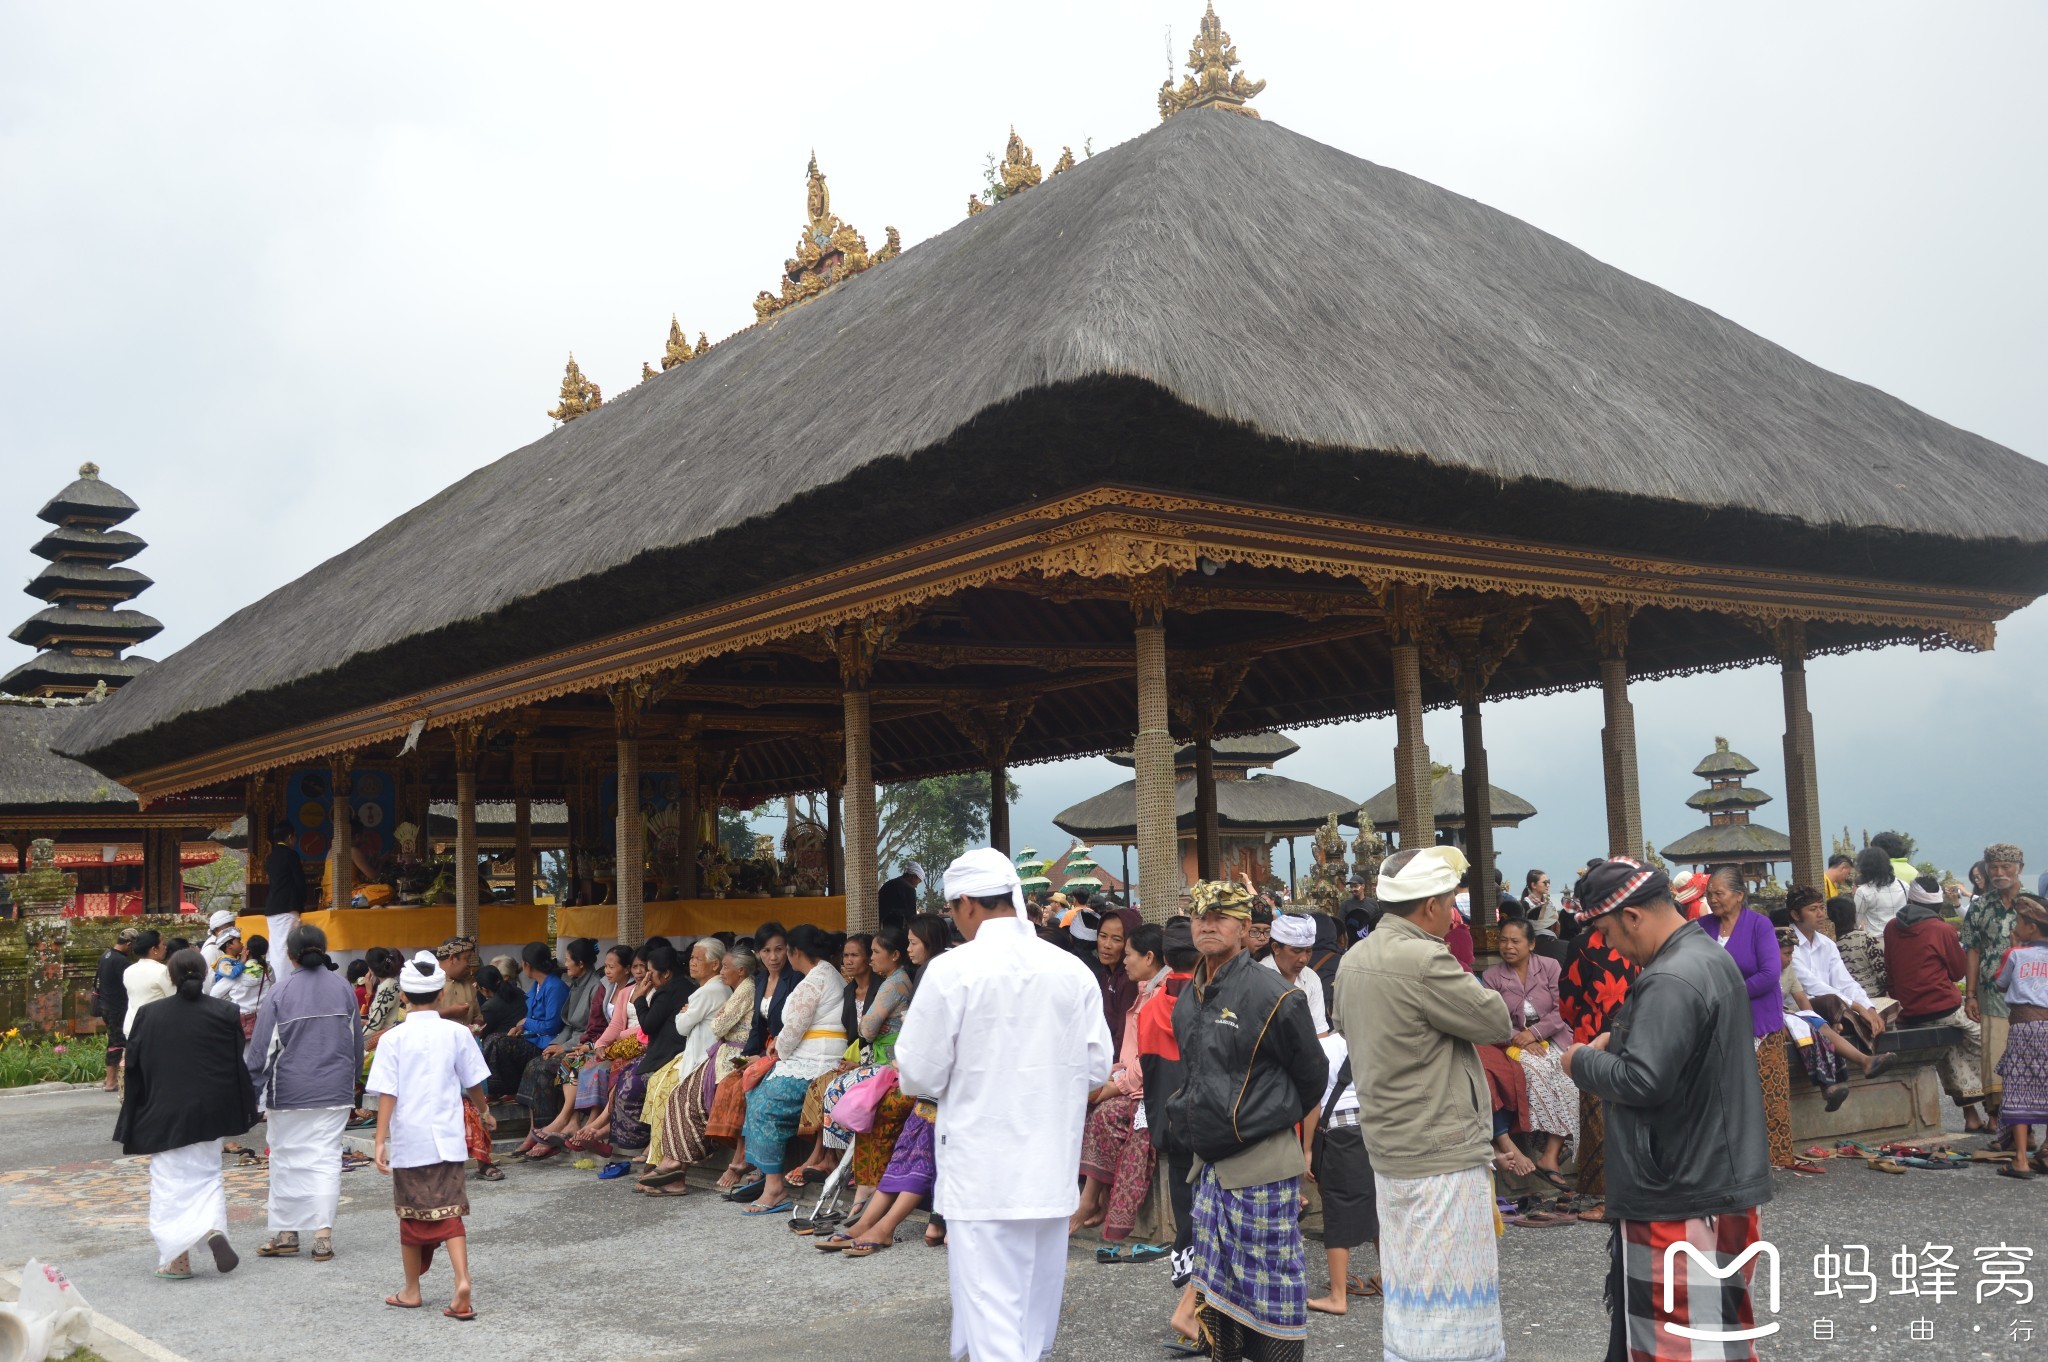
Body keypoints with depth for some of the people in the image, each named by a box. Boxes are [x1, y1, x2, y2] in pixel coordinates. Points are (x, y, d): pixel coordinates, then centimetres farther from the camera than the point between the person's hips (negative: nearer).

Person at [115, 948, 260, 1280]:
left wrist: (133, 1120, 10)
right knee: (207, 1174, 16)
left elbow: (135, 1069, 0)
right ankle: (213, 1228, -7)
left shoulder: (147, 1014, -5)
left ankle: (176, 1259, 5)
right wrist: (245, 1110, 10)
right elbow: (239, 1066, -1)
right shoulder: (225, 1013, -5)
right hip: (209, 1114, 1)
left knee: (170, 1184, 6)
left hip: (164, 1115, -1)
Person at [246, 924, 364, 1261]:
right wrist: (350, 1086, 22)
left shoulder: (279, 994, -9)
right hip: (335, 1091, 2)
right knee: (326, 1158, 4)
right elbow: (357, 1043, 10)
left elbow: (261, 1050, -7)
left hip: (289, 1093, -2)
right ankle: (323, 1233, -2)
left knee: (287, 1160, 10)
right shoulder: (344, 989, 2)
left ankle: (286, 1234, 16)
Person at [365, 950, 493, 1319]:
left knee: (412, 1215, 13)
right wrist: (484, 1113, 25)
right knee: (449, 1213, 3)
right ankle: (462, 1282, -15)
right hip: (447, 1137, 1)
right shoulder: (457, 1033, -1)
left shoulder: (393, 1039, -5)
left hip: (408, 1140, -1)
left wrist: (380, 1142, -8)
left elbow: (386, 1094, -10)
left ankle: (412, 1291, 25)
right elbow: (473, 1084, 7)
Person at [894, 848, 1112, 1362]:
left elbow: (920, 1074, -7)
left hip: (982, 1170, -4)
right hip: (1053, 1166, 5)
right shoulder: (1074, 971, -1)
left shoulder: (952, 970, -12)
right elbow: (1097, 1067, 5)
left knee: (991, 1313, -1)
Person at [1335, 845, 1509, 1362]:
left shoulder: (1353, 961, 7)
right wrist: (1462, 980, 2)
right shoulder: (1424, 960, -21)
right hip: (1442, 1153, -9)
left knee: (1407, 1290, 17)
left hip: (1390, 1147, 9)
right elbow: (1498, 1022, -14)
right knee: (1452, 1299, 0)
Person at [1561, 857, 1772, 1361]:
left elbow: (1641, 1081, -26)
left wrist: (1582, 1062, -9)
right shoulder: (1714, 957, 12)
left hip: (1683, 1195, -10)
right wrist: (1616, 1044, 11)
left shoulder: (1670, 981, -22)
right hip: (1717, 1176, 10)